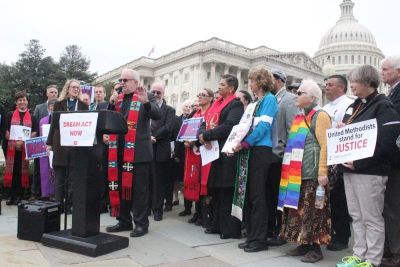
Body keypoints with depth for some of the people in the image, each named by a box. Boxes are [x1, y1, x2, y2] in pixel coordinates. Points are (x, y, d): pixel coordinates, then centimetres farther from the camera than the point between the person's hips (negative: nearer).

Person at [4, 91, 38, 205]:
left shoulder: (31, 117, 10)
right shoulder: (10, 115, 10)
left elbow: (35, 132, 3)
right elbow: (6, 131, 4)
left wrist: (23, 142, -11)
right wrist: (14, 142, -11)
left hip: (26, 148, 0)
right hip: (12, 147, 0)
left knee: (22, 170, 2)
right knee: (12, 170, -2)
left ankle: (19, 195, 9)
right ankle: (12, 195, 4)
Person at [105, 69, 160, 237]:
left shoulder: (147, 97, 0)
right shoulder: (117, 98, 15)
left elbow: (157, 115, -13)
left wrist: (146, 102, -29)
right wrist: (112, 103, -7)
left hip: (138, 151, -6)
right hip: (119, 150, 6)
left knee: (139, 188, 1)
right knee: (120, 186, 13)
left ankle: (141, 223, 11)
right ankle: (124, 221, 26)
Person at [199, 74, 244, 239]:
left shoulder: (236, 105, -7)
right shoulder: (216, 104, 19)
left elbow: (228, 126, -21)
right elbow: (205, 124, 13)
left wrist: (206, 135, -15)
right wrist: (202, 134, -9)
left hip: (226, 153, -8)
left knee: (227, 194, -4)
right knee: (215, 191, 14)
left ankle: (231, 229, 6)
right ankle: (217, 225, 25)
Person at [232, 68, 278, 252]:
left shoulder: (269, 99, -4)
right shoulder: (257, 100, 21)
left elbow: (264, 126, -14)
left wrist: (244, 143, -16)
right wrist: (240, 144, 5)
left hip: (260, 150, -8)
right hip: (250, 150, 8)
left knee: (257, 195, -5)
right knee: (248, 194, 9)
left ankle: (260, 240, 4)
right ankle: (251, 236, 18)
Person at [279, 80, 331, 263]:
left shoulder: (320, 115, -7)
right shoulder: (299, 117, 18)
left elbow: (325, 146, -15)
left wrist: (323, 172, -22)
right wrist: (290, 172, 20)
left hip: (312, 174, -8)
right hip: (297, 174, 8)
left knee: (312, 212, -1)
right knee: (299, 210, 11)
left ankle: (315, 248, 10)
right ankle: (304, 244, 22)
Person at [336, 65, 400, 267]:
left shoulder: (383, 107, -7)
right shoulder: (354, 106, 17)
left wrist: (359, 162, -19)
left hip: (369, 171, -8)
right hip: (349, 169, 8)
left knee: (371, 218, 2)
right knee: (356, 216, 14)